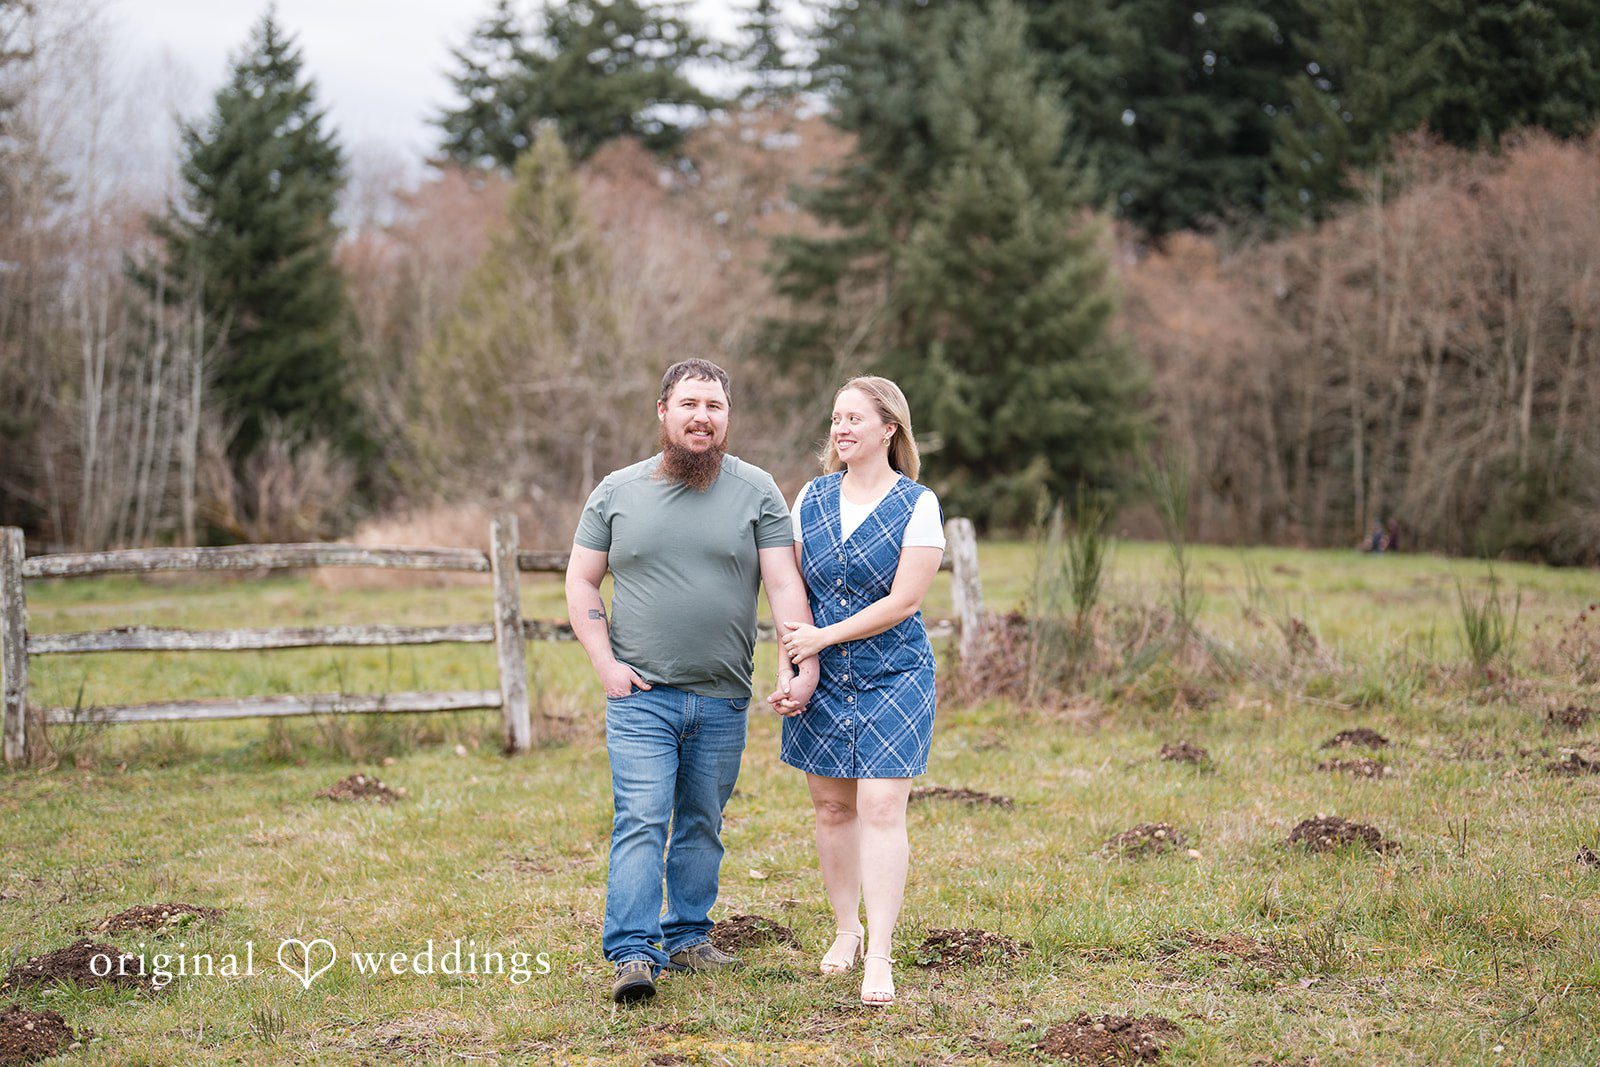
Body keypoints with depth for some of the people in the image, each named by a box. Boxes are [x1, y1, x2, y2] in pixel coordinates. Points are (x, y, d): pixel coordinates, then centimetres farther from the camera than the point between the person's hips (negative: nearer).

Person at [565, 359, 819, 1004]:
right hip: (640, 696, -1)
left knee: (702, 825, 11)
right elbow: (581, 582, 9)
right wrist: (604, 662, -3)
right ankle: (634, 956, -12)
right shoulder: (617, 492, 5)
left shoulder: (756, 492, 3)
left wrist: (799, 667, -15)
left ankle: (688, 937, 23)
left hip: (722, 702, 1)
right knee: (640, 822, -10)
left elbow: (785, 586, -3)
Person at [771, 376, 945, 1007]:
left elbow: (903, 601, -12)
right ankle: (846, 930, 25)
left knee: (881, 807, -11)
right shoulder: (812, 498, 7)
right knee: (831, 807, 9)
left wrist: (823, 636, -12)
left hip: (893, 676, -4)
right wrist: (789, 672, 1)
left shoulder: (917, 506, -6)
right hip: (821, 676, 4)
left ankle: (879, 956, -11)